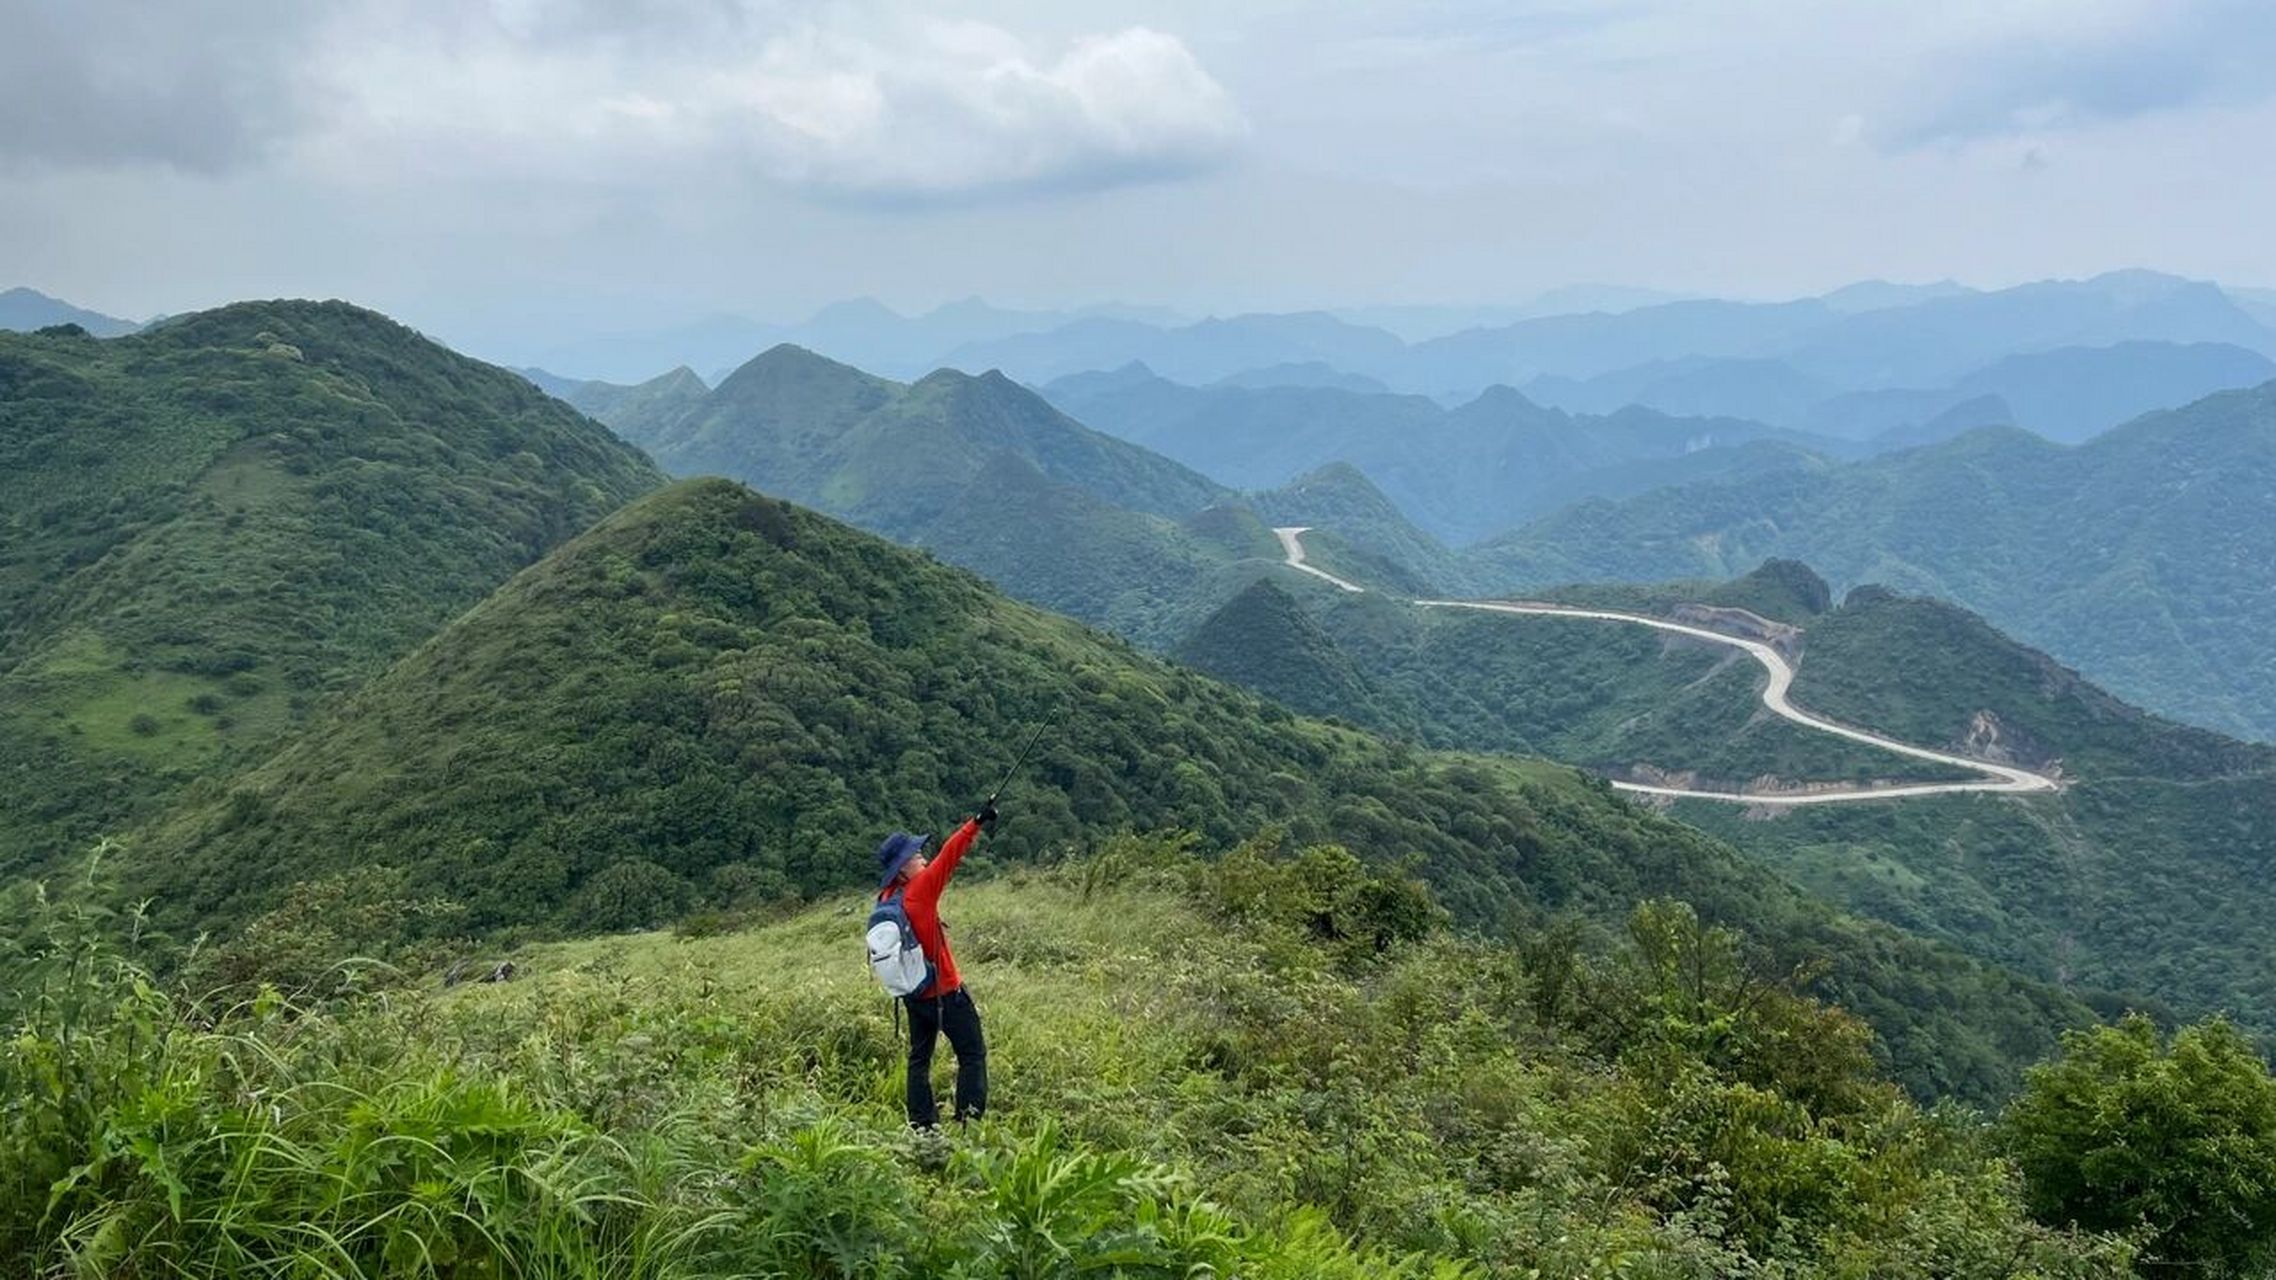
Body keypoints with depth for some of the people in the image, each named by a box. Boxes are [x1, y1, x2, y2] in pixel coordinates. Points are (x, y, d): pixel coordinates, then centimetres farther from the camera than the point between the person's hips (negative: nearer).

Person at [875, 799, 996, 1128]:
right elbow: (947, 857, -26)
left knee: (919, 1057, 16)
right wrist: (975, 824, -28)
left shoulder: (886, 898, 0)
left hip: (914, 995, 7)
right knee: (973, 1054, 2)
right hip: (946, 992, -7)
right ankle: (968, 1120, -3)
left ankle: (921, 1123, 16)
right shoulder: (920, 889, -20)